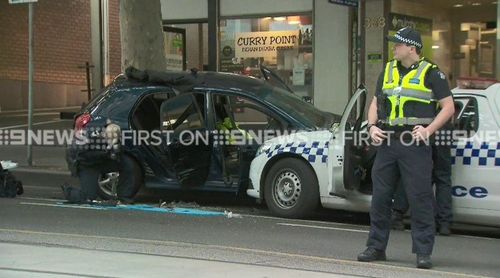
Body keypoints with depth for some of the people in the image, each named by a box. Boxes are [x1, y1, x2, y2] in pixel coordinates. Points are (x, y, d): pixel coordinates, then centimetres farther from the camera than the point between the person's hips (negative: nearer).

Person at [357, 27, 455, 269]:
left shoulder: (430, 73, -1)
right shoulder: (388, 71, 16)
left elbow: (448, 106, -3)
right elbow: (375, 102, 23)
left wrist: (428, 129, -14)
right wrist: (372, 126, 5)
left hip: (415, 144, -6)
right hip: (387, 142, 6)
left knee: (420, 199, -5)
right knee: (380, 197, 8)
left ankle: (423, 253, 2)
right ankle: (376, 247, 18)